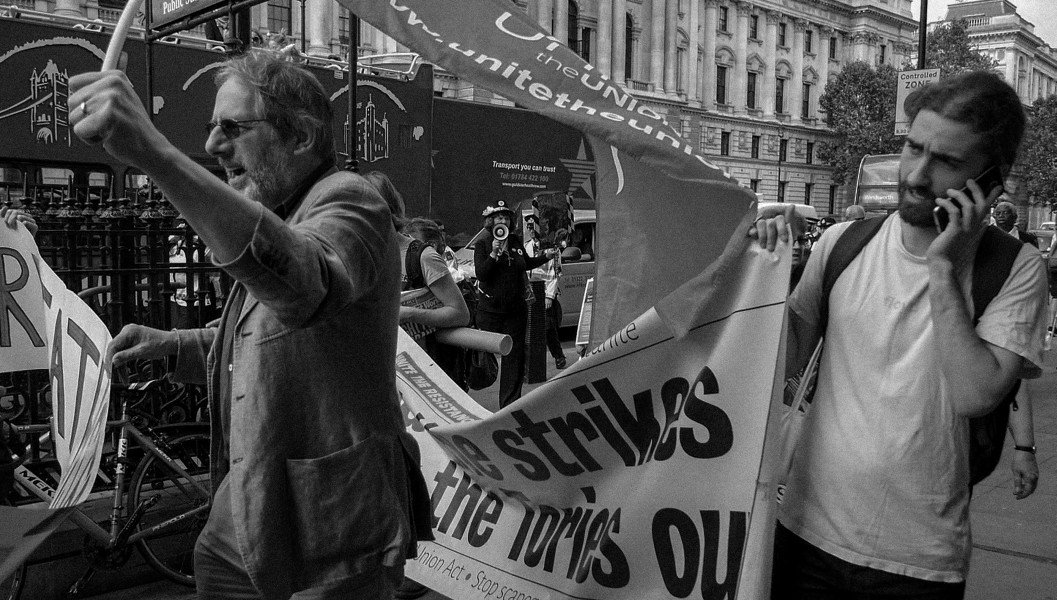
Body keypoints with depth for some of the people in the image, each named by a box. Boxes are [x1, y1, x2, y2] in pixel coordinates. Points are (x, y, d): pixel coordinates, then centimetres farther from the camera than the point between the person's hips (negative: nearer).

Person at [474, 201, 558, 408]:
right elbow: (480, 274, -17)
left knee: (515, 355, 4)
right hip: (490, 309, -4)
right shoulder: (482, 243, -6)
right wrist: (494, 254, -26)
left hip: (516, 308, 5)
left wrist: (545, 256, 17)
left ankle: (510, 403, 11)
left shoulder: (515, 241, 9)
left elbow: (526, 264, 27)